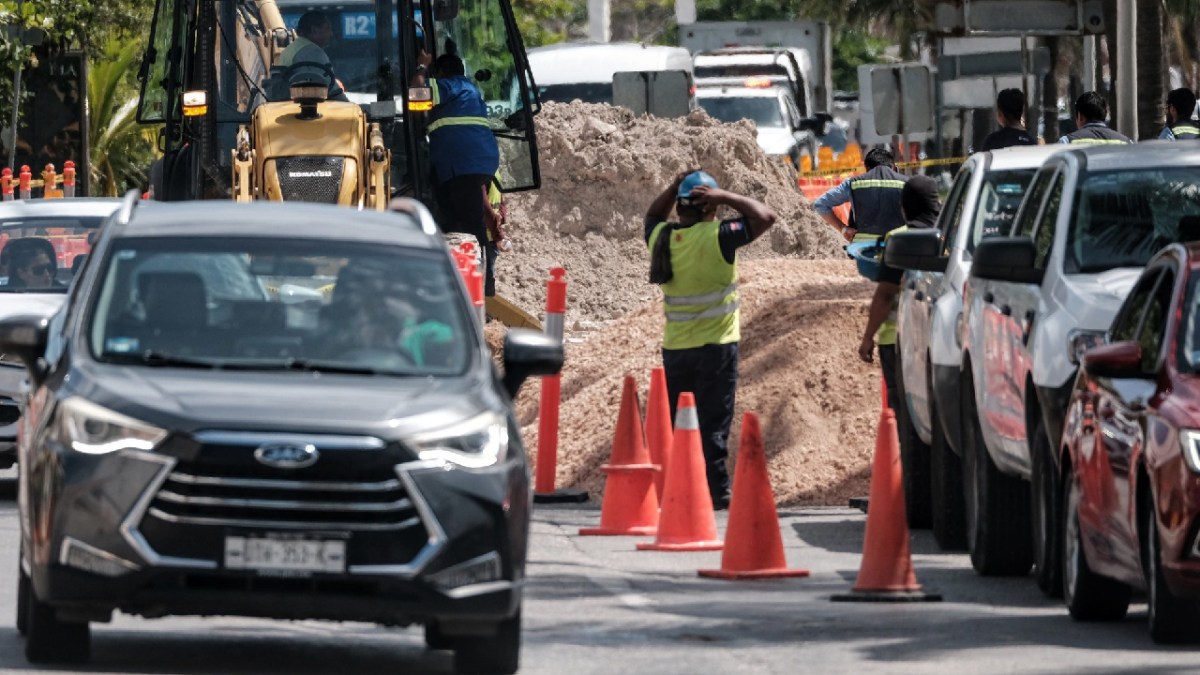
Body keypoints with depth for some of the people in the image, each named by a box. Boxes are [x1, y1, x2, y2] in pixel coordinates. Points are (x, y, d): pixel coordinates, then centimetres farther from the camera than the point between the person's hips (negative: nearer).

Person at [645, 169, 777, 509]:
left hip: (675, 347, 5)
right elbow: (765, 217, -13)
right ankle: (716, 491, -4)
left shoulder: (661, 237, 1)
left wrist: (673, 188, 11)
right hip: (715, 343, -5)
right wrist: (725, 197, -9)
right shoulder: (717, 236, -15)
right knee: (713, 423, -2)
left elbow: (653, 216, 25)